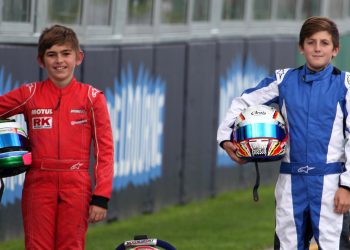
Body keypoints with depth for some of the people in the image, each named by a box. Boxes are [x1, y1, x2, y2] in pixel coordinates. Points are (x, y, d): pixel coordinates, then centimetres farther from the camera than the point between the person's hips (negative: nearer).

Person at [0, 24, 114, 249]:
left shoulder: (92, 97, 2)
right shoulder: (29, 94, 6)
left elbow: (104, 149, 1)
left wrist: (101, 197, -5)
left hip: (76, 187, -1)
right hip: (39, 183, 1)